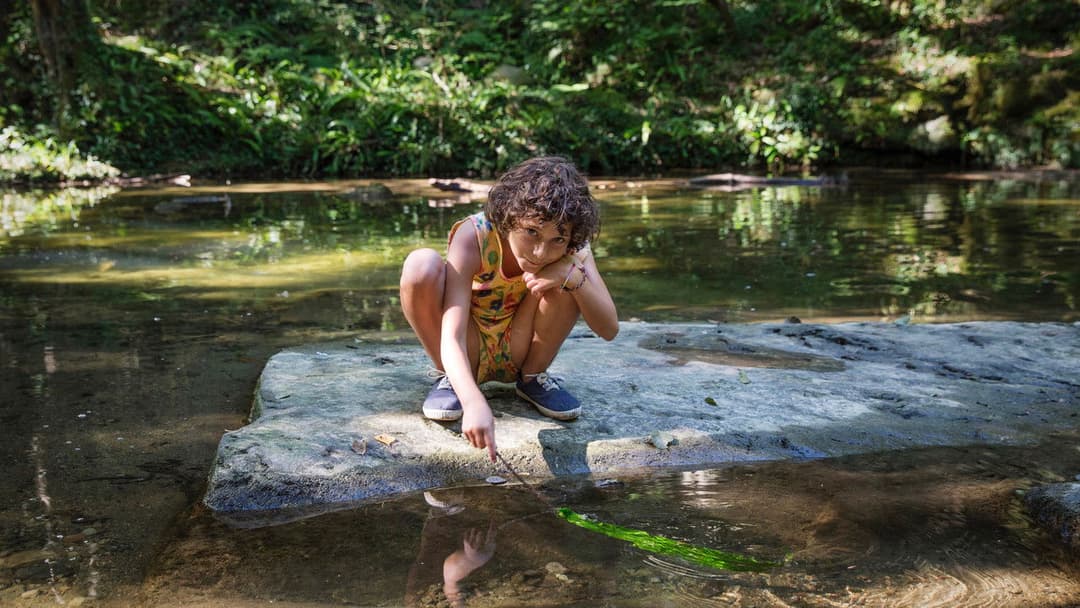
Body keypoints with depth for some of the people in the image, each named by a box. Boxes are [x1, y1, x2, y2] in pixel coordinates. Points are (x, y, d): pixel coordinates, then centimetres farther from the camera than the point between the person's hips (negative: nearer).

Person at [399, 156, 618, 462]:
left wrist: (573, 278, -36)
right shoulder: (473, 236, -28)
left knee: (568, 272, -24)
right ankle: (449, 379, -7)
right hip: (466, 353, -2)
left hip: (517, 351, 2)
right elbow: (451, 338, -35)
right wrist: (475, 403, -52)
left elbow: (609, 329, -19)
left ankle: (533, 377, -1)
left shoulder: (569, 248, -18)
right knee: (421, 264, -30)